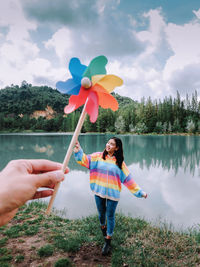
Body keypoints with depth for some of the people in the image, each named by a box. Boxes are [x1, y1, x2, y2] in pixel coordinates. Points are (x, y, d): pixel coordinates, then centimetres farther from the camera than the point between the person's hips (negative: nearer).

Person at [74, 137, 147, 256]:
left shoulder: (119, 162, -5)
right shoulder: (98, 156, -4)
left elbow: (128, 179, -2)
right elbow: (86, 160, -14)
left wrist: (139, 191, -3)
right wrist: (78, 151, -31)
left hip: (113, 193, -1)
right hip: (99, 192, 2)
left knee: (110, 216, 8)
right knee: (101, 213, 21)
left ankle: (108, 242, 26)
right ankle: (103, 227, 52)